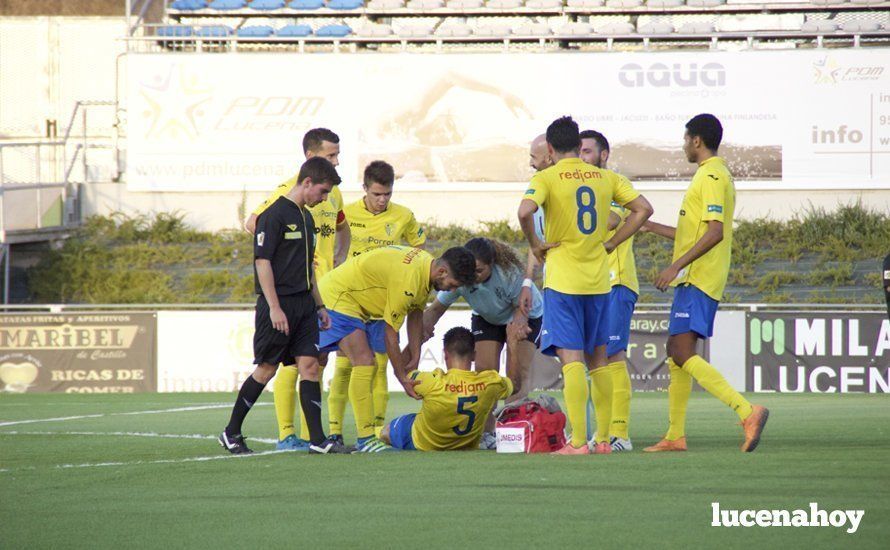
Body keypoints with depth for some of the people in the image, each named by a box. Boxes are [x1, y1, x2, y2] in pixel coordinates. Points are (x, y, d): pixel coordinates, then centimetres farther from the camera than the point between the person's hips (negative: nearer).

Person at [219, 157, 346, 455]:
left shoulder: (306, 217, 17)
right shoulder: (274, 215, -11)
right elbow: (262, 262, -15)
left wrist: (319, 305, 23)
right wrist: (274, 308, -20)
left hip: (304, 304, 8)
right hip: (279, 303, -8)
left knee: (309, 364, -1)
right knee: (267, 369, -2)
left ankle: (317, 439, -4)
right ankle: (231, 433, 11)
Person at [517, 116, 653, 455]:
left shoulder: (546, 178, -7)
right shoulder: (606, 178, 7)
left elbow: (525, 211, -25)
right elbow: (643, 209, 7)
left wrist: (535, 245, -9)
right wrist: (611, 243, 9)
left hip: (563, 280, -4)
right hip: (599, 280, 4)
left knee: (571, 359, -7)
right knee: (597, 358, 14)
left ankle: (578, 442, -13)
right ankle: (603, 438, 15)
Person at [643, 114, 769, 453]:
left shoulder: (711, 176, -12)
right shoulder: (712, 174, 21)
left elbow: (714, 232, -22)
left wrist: (676, 266, -22)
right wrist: (648, 225, 35)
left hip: (698, 281, -11)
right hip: (692, 281, 11)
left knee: (684, 353, -19)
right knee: (676, 353, 14)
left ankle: (747, 411, -30)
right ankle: (675, 436, 19)